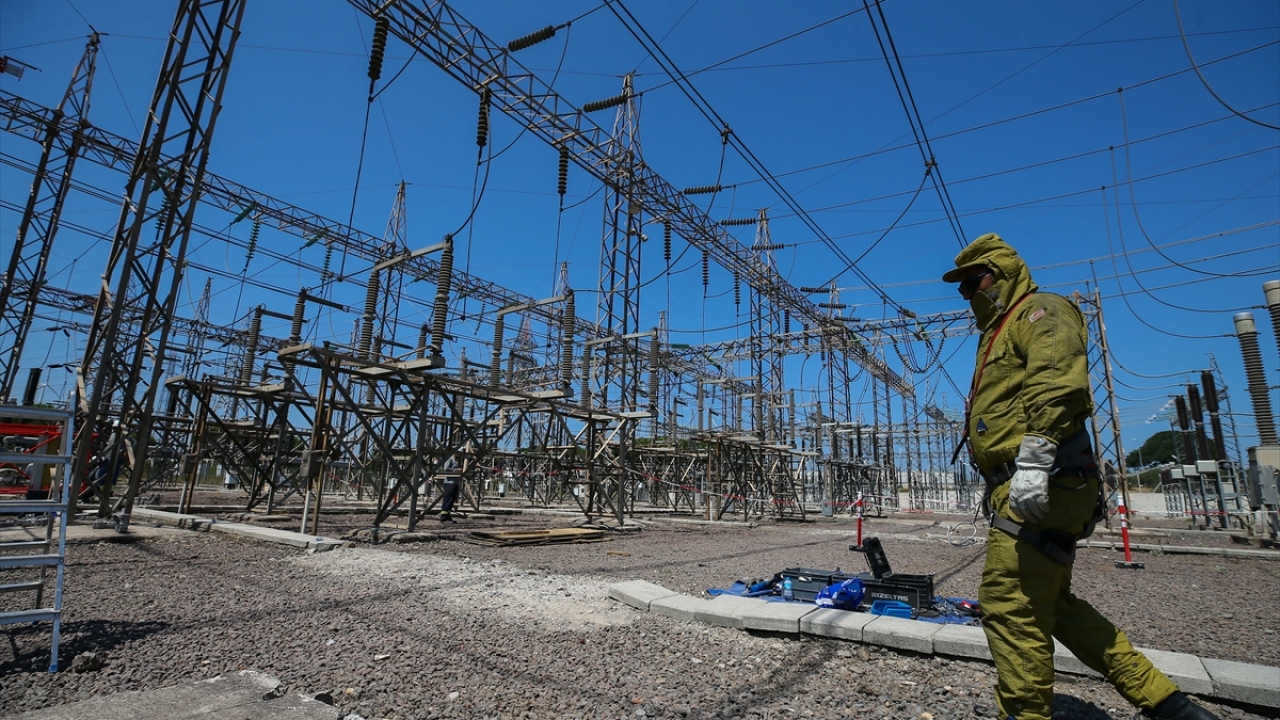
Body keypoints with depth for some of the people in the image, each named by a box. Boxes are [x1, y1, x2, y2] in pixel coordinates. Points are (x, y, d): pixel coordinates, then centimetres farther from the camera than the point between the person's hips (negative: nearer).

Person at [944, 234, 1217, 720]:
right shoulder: (1000, 333, 28)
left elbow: (1057, 384, -21)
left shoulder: (1040, 311, -2)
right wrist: (1000, 485, 25)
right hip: (1020, 489, 11)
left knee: (1010, 606, -10)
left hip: (1040, 486, -11)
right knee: (1051, 604, 18)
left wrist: (1033, 458, -31)